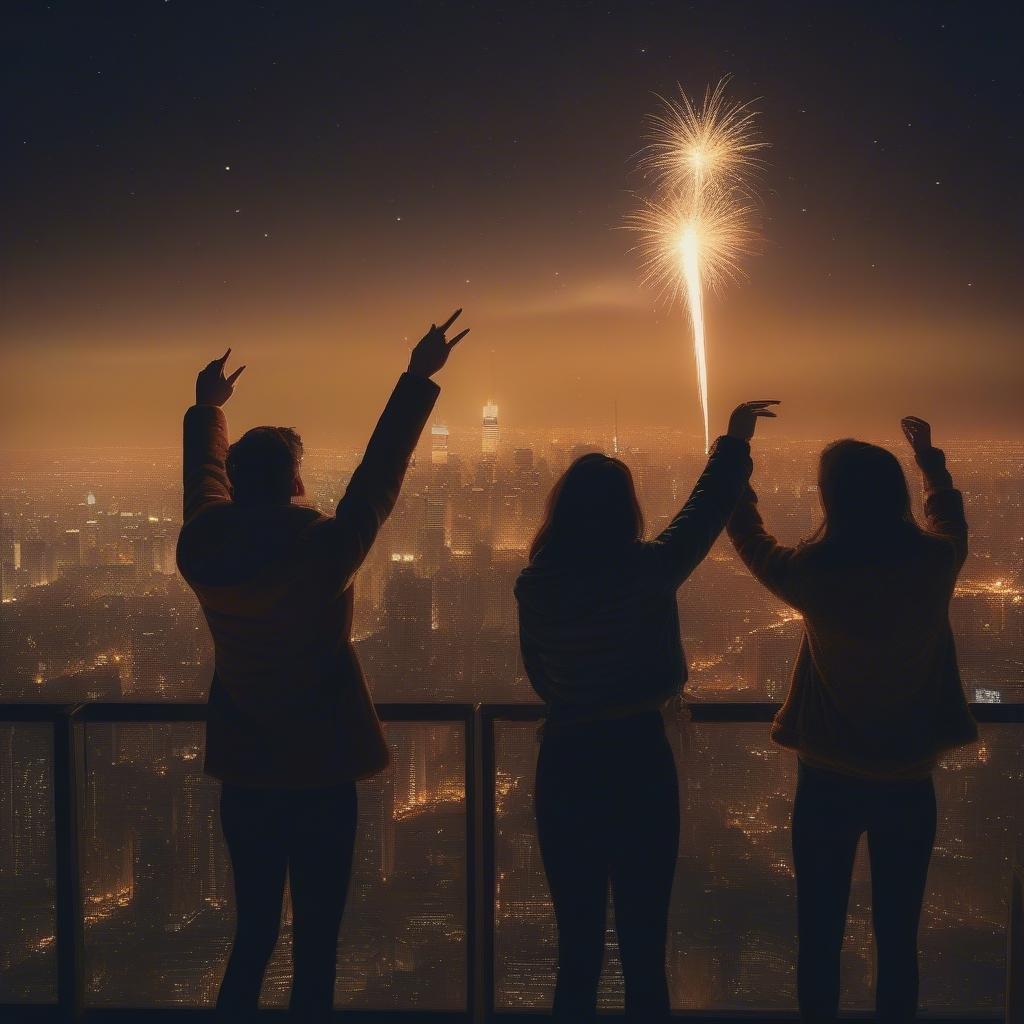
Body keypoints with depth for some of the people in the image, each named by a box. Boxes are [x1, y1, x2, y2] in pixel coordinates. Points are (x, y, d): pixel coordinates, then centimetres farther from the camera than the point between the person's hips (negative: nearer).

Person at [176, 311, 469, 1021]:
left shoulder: (203, 554, -4)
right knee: (316, 944, 6)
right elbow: (379, 476, -10)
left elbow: (206, 478, 14)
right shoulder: (319, 554, -18)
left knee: (254, 934, 17)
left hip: (243, 777, 5)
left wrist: (207, 408, 32)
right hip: (320, 779, -5)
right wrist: (419, 379, -2)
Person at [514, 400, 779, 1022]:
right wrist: (735, 440, 17)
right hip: (639, 760, -2)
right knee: (644, 946, 8)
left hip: (565, 765, 3)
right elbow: (706, 510, 4)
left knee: (577, 945, 12)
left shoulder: (534, 585, -4)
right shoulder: (647, 572, -12)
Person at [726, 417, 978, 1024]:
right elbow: (950, 517, 15)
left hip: (829, 783, -1)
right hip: (908, 784, 2)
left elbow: (751, 539, 6)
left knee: (821, 939, 11)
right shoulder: (934, 565, -10)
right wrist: (929, 456, 31)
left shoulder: (816, 576, -15)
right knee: (899, 939, 12)